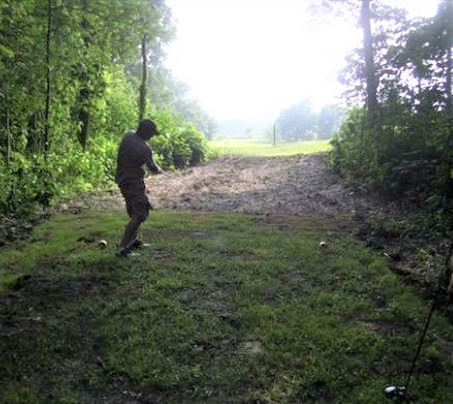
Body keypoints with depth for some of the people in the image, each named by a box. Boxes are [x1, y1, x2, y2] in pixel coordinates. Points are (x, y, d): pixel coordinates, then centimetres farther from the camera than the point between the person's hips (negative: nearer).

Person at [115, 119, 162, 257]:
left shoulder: (128, 135, -1)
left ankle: (132, 240, 31)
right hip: (133, 182, -9)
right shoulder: (144, 149, -20)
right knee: (139, 214, -11)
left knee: (135, 211, 22)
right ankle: (122, 247, -14)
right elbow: (153, 169, -7)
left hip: (122, 179, 9)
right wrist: (159, 170, 17)